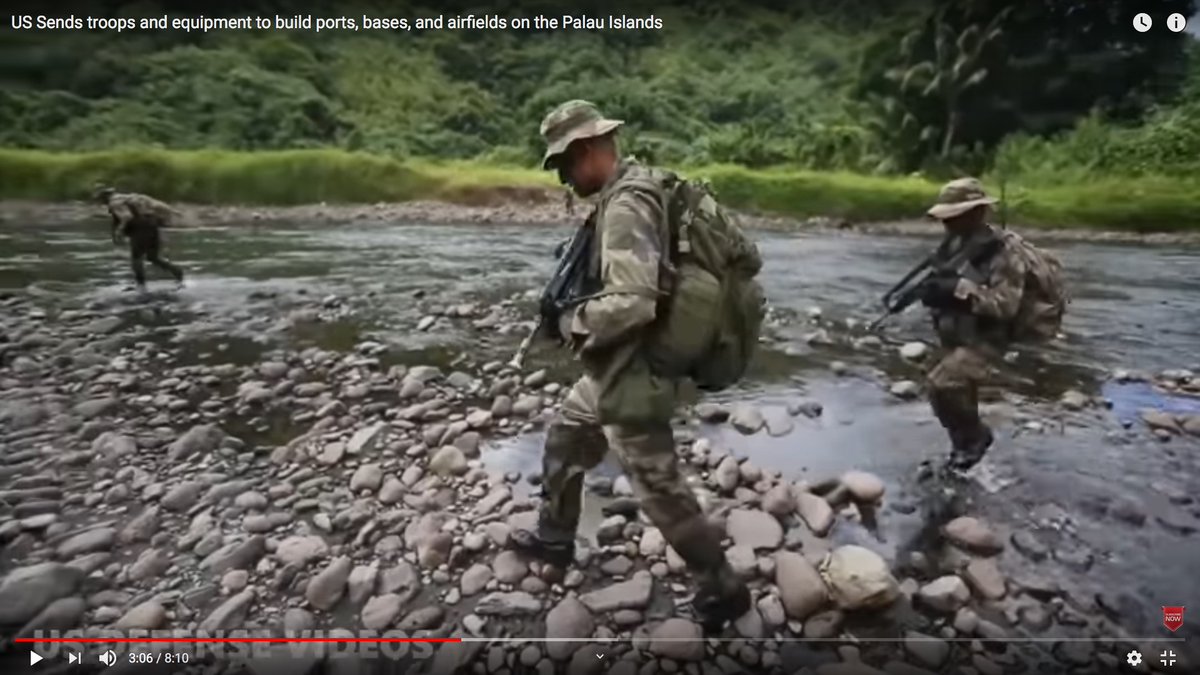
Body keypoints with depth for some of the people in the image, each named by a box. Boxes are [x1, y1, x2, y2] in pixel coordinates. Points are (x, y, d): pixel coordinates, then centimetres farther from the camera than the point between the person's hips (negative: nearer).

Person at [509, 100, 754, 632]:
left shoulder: (625, 205, -24)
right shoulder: (628, 192, 7)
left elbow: (632, 303, -35)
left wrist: (574, 324, -17)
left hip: (632, 375, -10)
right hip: (612, 368, 11)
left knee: (660, 489, 5)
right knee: (563, 442, 25)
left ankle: (722, 588, 25)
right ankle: (554, 538, 46)